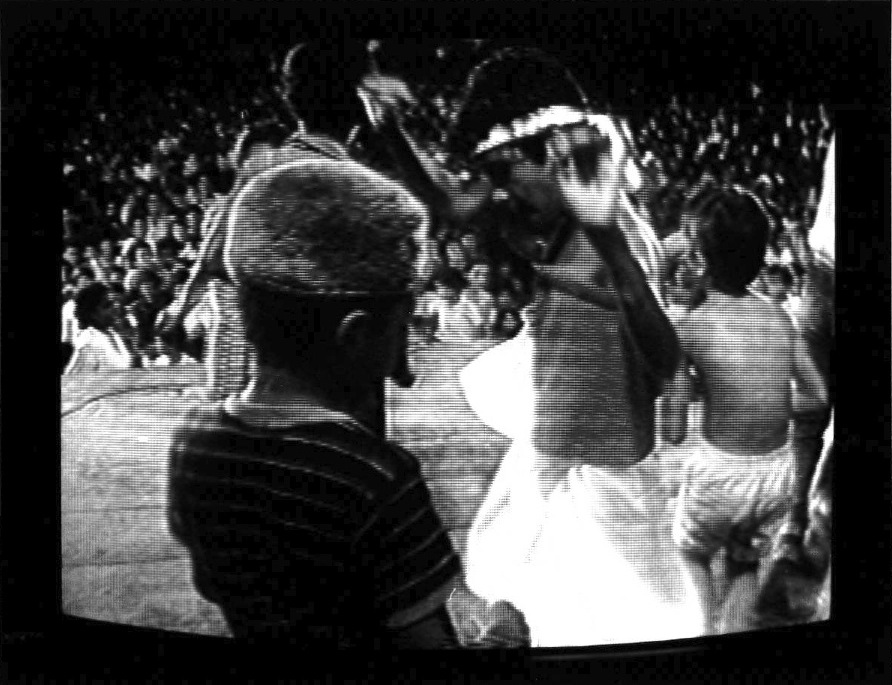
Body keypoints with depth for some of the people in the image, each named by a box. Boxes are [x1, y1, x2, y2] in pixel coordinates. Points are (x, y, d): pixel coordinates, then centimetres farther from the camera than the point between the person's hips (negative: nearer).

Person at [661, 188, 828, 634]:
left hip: (721, 474, -4)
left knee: (689, 554, 27)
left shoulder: (689, 327, -11)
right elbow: (816, 396, 7)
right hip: (780, 473, 4)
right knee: (745, 553, 33)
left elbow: (673, 432, -11)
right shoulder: (779, 316, 1)